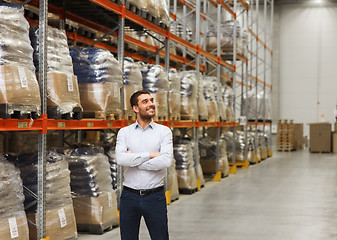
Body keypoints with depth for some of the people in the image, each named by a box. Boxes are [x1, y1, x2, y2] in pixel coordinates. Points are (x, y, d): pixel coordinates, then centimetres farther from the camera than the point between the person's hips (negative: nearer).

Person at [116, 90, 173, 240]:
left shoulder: (164, 131, 2)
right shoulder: (124, 132, 5)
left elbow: (166, 161, -14)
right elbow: (120, 159, -12)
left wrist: (134, 161, -10)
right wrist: (149, 155, -13)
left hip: (155, 197, -1)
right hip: (129, 196, 1)